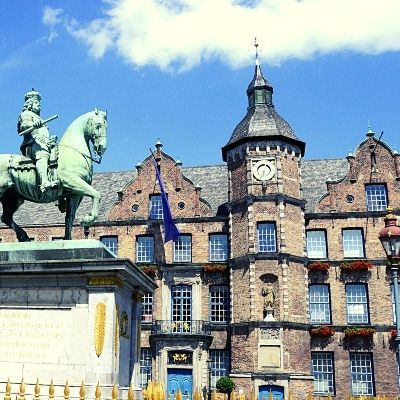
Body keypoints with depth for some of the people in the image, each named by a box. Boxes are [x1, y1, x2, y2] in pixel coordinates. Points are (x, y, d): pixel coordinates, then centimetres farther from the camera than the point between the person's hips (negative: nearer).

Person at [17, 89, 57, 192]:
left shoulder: (37, 117, 40)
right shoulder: (26, 114, 13)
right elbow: (24, 125, -9)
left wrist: (50, 140, 32)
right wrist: (32, 124, -29)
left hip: (43, 143, 11)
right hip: (34, 142, -11)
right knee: (42, 156, -36)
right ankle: (44, 183, -59)